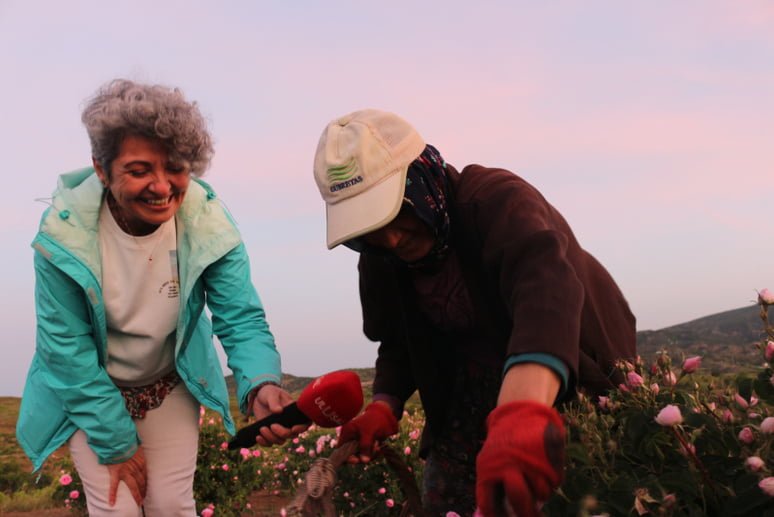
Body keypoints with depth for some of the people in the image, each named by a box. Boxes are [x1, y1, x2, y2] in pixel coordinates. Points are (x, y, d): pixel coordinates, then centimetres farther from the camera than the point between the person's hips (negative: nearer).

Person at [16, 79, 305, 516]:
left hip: (172, 385, 1)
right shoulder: (64, 235, -27)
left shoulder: (209, 223, -24)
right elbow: (68, 348, -19)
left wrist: (261, 384, -44)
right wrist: (116, 443, -14)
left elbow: (241, 319, -22)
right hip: (89, 389, -1)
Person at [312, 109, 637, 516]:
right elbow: (397, 346, 5)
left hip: (576, 372, -5)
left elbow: (546, 286, -50)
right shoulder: (380, 263, -9)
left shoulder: (495, 199, -31)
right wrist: (384, 407, -16)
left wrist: (522, 414, -66)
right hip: (473, 389, 5)